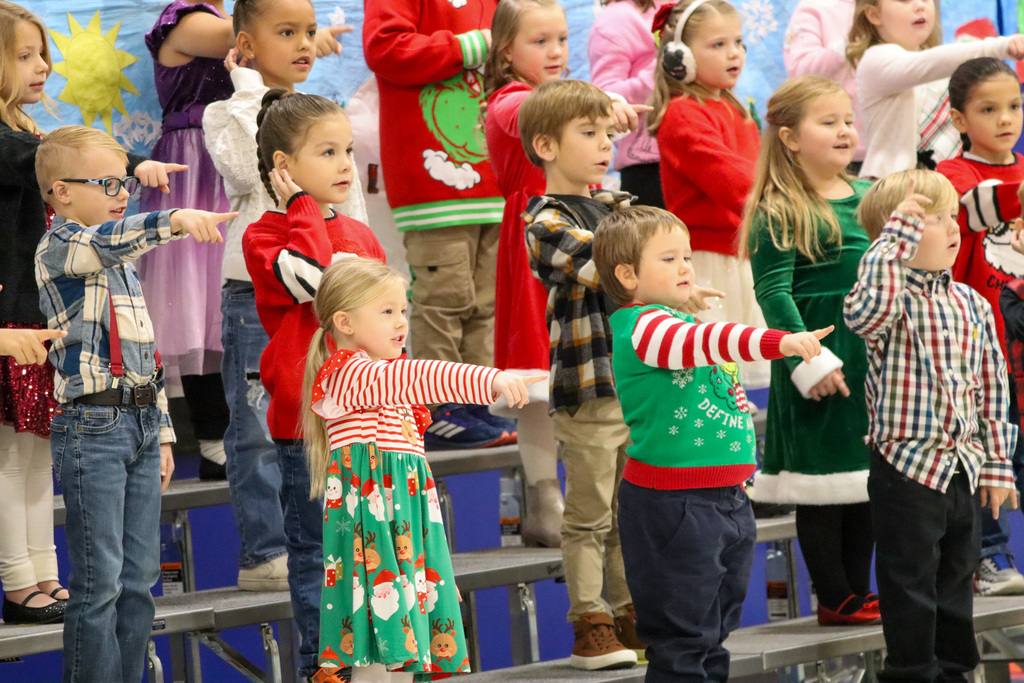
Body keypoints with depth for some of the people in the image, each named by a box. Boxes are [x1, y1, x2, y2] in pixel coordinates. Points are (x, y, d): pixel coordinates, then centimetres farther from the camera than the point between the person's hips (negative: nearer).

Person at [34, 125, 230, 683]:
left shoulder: (124, 262, 19)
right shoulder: (58, 248, -8)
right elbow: (103, 243, -32)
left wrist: (162, 433, 20)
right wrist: (176, 220, -48)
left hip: (140, 424, 8)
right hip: (91, 427, -8)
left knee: (139, 577, 10)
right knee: (99, 580, -6)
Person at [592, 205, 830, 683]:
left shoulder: (682, 319, 16)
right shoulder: (642, 326, -15)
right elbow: (701, 341, -34)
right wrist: (780, 342, -46)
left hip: (725, 496, 10)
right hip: (673, 505, -10)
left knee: (713, 632, 16)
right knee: (681, 641, -6)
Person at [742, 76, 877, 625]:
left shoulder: (867, 197, 10)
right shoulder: (777, 213, -12)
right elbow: (773, 292, -15)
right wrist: (809, 361, -21)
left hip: (872, 353, 7)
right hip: (819, 358, -7)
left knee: (869, 474, 12)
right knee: (822, 482, 0)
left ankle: (859, 591, 21)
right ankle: (833, 598, 8)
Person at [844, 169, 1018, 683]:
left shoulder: (972, 305, 6)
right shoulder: (893, 298, -13)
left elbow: (992, 385, 11)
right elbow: (864, 312, -39)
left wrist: (997, 461, 9)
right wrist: (895, 235, -35)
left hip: (964, 467, 6)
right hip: (908, 467, -6)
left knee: (957, 575, 18)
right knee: (911, 583, 2)